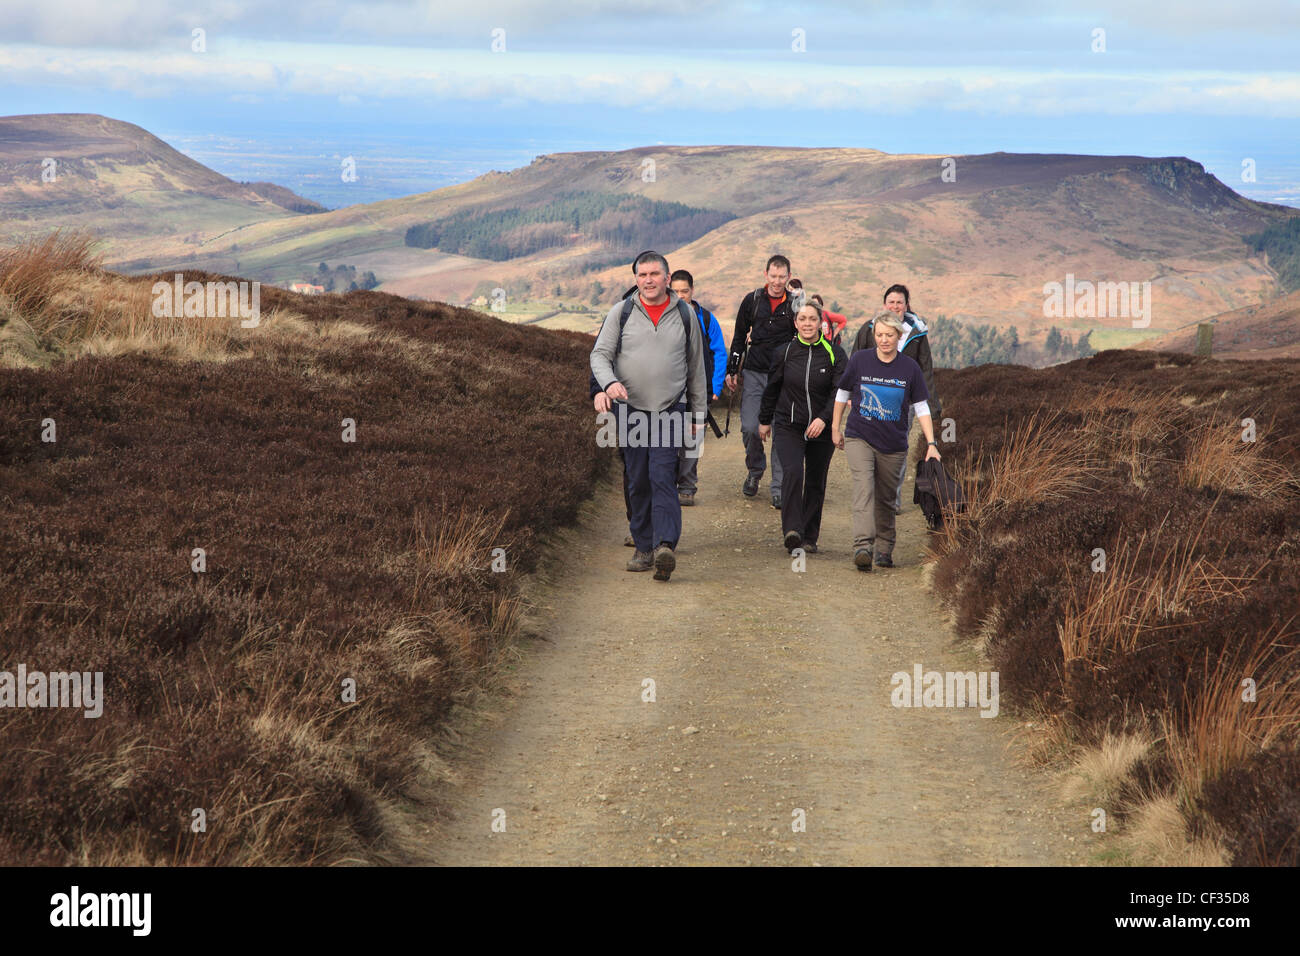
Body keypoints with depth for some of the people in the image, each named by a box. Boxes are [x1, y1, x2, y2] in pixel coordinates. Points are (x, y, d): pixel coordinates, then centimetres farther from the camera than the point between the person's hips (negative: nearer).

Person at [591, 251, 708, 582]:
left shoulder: (684, 315, 7)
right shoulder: (621, 313, 5)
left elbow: (696, 368, 14)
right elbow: (600, 353, 2)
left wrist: (699, 413, 14)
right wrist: (609, 382, -20)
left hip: (671, 409, -2)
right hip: (630, 409, 2)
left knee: (663, 477, -15)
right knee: (637, 483, 5)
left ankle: (665, 546, -26)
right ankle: (644, 548, 15)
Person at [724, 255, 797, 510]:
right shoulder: (752, 301, 4)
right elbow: (739, 338, 12)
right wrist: (732, 371, 8)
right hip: (754, 374, 1)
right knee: (750, 427, -6)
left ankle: (779, 489, 3)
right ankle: (755, 470, 21)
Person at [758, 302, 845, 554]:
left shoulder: (834, 354, -3)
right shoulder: (785, 352, 0)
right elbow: (772, 389, 13)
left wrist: (824, 418, -23)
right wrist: (765, 420, 20)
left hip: (822, 430, 1)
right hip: (788, 427, -1)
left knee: (815, 483, 7)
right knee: (792, 472, -22)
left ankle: (809, 537, 19)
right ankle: (792, 531, -26)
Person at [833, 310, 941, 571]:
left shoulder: (909, 368, -2)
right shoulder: (859, 360, -3)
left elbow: (921, 408, 3)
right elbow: (842, 394, 11)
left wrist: (931, 444, -3)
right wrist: (835, 427, 15)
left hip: (893, 444, 1)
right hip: (859, 438, -1)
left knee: (886, 498, 9)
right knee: (864, 488, -20)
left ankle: (884, 549, 25)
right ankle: (863, 546, -31)